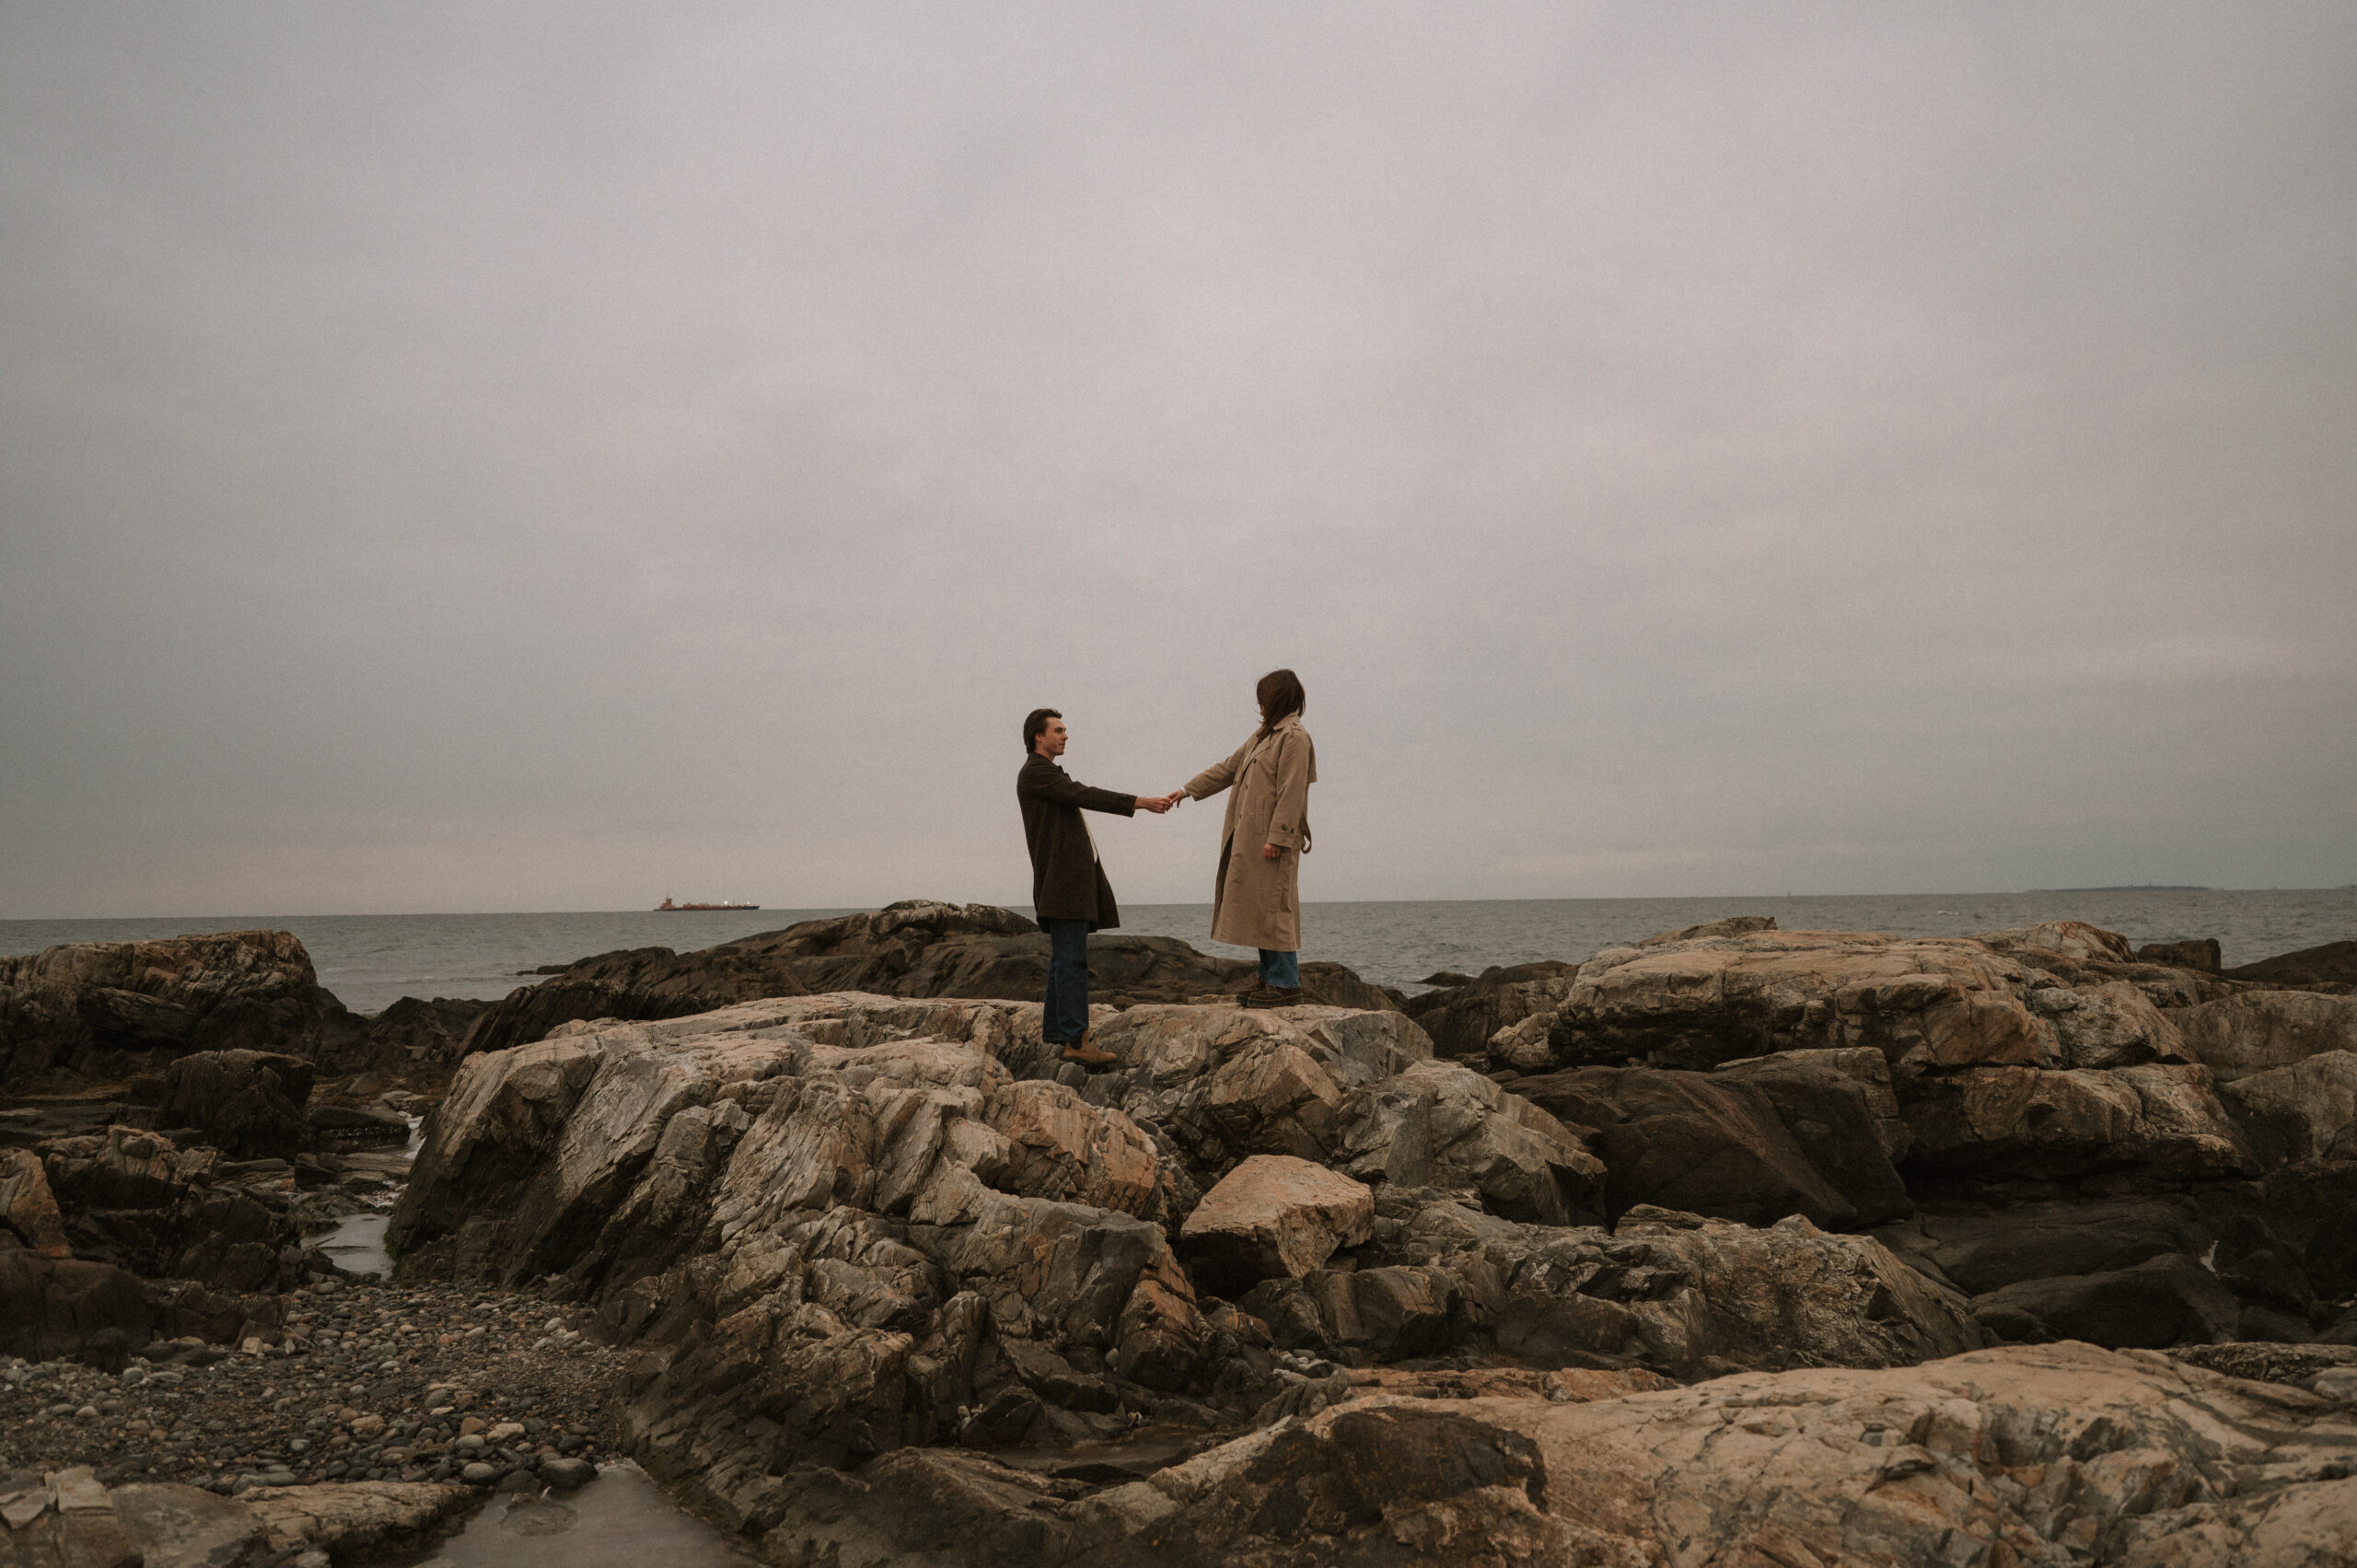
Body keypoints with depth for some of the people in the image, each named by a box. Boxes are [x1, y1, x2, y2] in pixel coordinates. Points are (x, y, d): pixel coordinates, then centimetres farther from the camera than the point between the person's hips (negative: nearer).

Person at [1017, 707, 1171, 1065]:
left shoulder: (1047, 774, 24)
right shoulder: (1035, 773, -9)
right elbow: (1083, 796, -20)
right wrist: (1141, 802, -23)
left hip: (1073, 883, 11)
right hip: (1061, 882, -11)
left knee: (1064, 958, 11)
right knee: (1072, 959, -14)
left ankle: (1054, 1033, 14)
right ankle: (1076, 1040, -18)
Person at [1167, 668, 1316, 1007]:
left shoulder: (1294, 738, -11)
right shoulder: (1262, 736, 19)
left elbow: (1291, 792, -17)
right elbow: (1228, 769, 25)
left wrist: (1277, 836, -21)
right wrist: (1186, 790, 23)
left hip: (1273, 839, -10)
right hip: (1252, 837, 10)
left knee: (1273, 905, -8)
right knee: (1259, 907, 11)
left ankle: (1287, 984, -4)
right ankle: (1271, 979, 17)